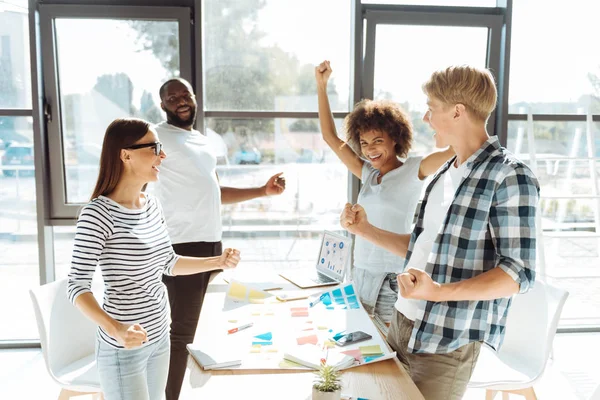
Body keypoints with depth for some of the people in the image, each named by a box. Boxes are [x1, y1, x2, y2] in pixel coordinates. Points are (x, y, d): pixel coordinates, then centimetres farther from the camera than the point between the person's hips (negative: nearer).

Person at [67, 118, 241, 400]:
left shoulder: (152, 204, 3)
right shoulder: (98, 213, -20)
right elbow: (77, 286, -19)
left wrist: (218, 262, 7)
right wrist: (115, 330, -32)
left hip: (160, 335, 8)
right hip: (124, 348, -8)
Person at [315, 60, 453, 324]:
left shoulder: (414, 171, -7)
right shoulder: (368, 174, 8)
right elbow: (330, 136, 11)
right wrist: (321, 85, 9)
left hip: (393, 279, -6)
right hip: (361, 273, 6)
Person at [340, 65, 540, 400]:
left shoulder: (510, 177, -14)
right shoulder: (445, 174, 10)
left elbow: (519, 273, -17)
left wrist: (439, 292, -30)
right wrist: (365, 230, 12)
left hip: (447, 344, -7)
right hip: (401, 324, 8)